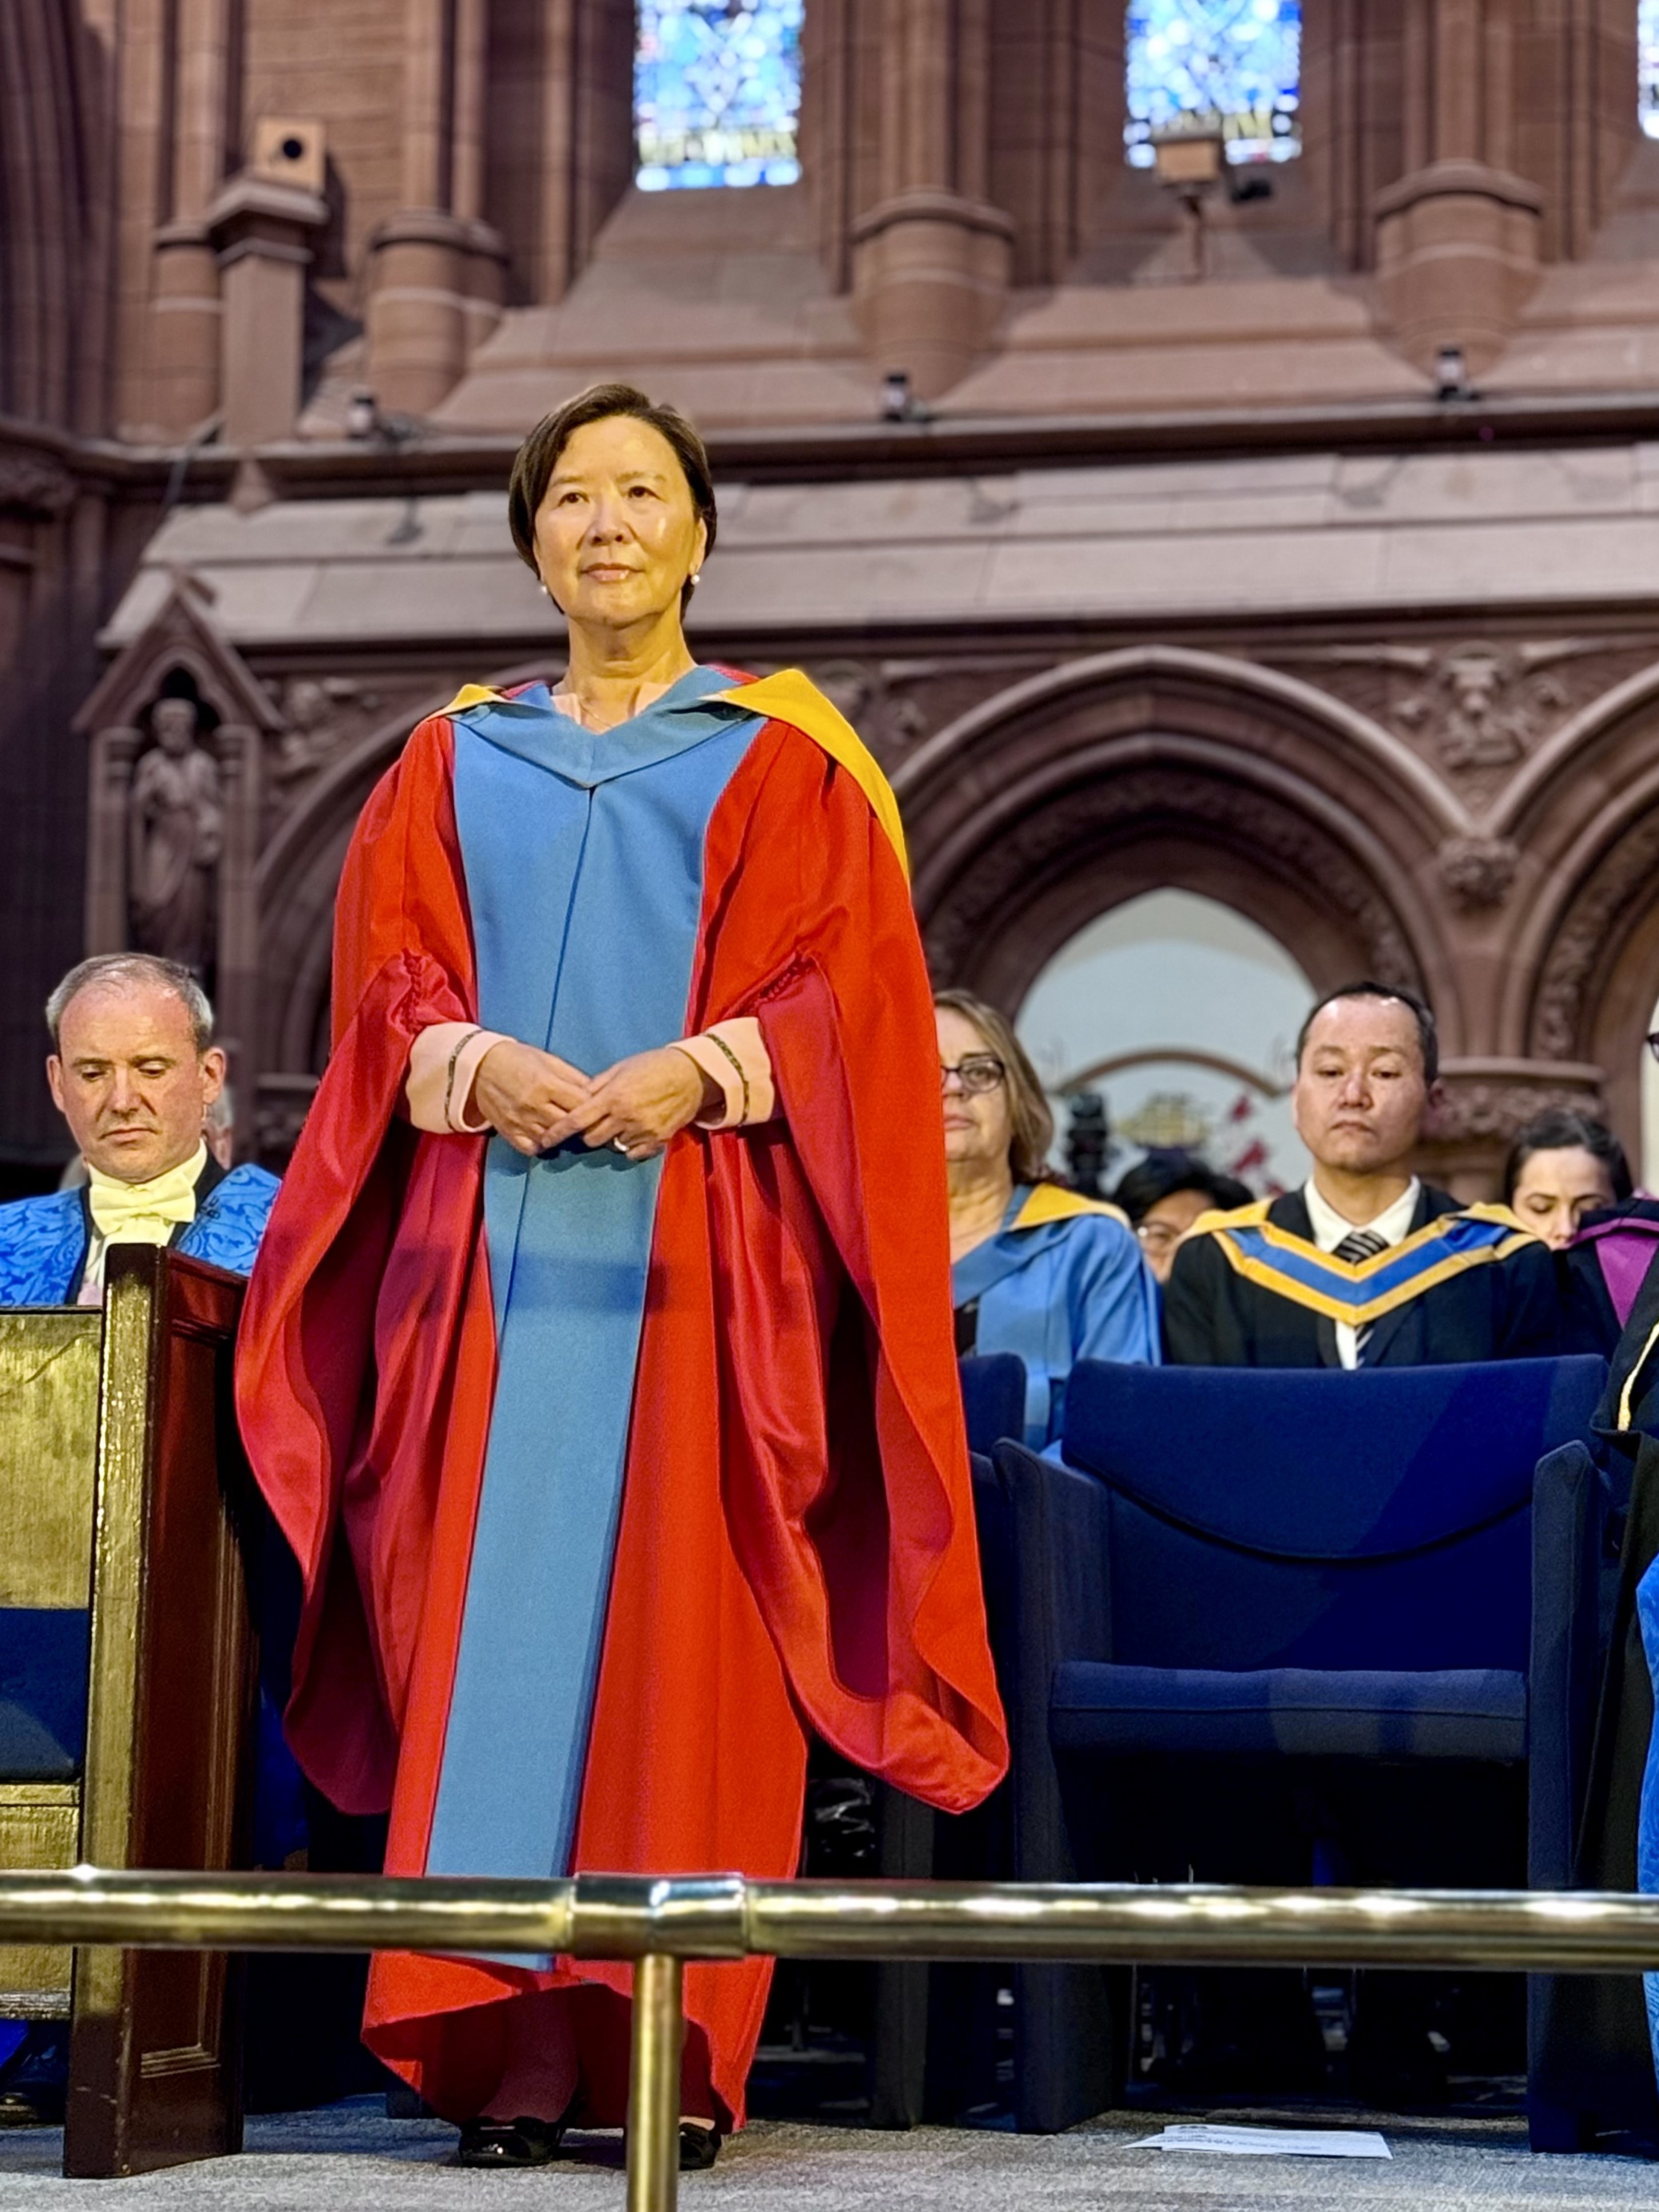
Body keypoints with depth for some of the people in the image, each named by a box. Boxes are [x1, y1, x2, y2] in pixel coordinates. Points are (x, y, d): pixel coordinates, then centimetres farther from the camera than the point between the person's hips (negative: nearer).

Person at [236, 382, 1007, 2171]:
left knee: (681, 1643, -7)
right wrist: (474, 1064, -10)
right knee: (493, 1628, -4)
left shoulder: (783, 764, 10)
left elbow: (843, 987, 1)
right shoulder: (453, 764, 18)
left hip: (700, 1249, -2)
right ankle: (508, 2048, -3)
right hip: (493, 1247, 2)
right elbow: (388, 980, 10)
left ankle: (677, 2046, -4)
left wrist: (702, 1067, -15)